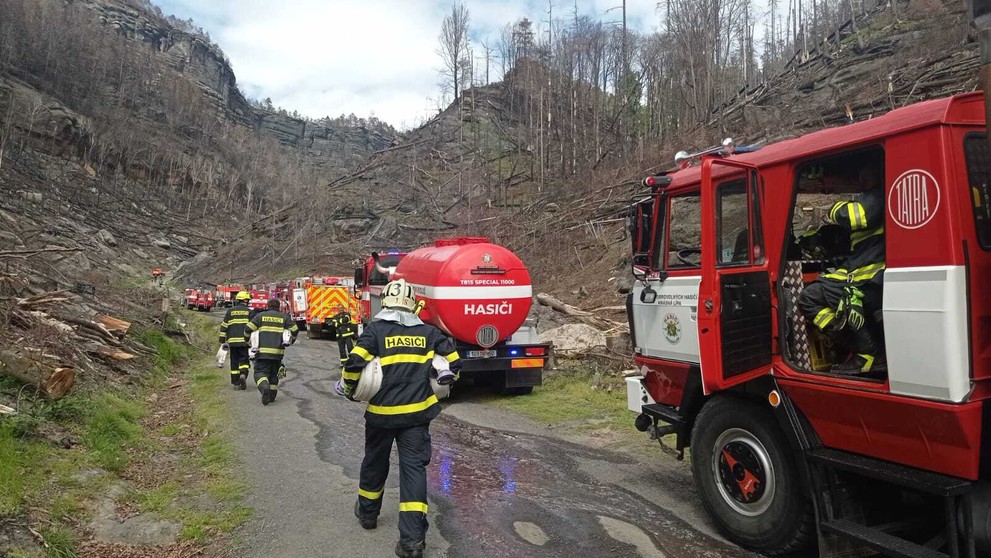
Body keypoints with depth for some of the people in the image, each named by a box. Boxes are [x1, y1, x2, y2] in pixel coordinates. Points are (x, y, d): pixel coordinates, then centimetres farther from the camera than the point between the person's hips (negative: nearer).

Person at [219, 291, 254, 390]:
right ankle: (243, 374, -22)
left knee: (234, 361, 10)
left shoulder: (230, 311, 9)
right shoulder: (250, 312, 3)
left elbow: (224, 326, 8)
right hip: (244, 340, -2)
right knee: (244, 359, 5)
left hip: (233, 340, 2)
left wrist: (222, 341, 13)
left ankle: (236, 382, 12)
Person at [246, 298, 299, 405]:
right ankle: (272, 395, 18)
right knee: (274, 374, 17)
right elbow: (295, 330, 5)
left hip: (262, 351, -2)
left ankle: (264, 386, -29)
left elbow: (249, 328, 0)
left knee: (260, 372, 0)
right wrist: (291, 341, 24)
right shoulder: (284, 317, 10)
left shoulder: (260, 316, 7)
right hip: (278, 351, 2)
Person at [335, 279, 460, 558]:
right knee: (414, 468, 1)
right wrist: (444, 381, 24)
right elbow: (453, 361, 5)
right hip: (417, 412, 1)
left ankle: (368, 512, 43)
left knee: (374, 462, 21)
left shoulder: (375, 329, -5)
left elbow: (355, 362, -15)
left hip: (381, 412, 0)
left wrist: (347, 387, 4)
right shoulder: (428, 332, 3)